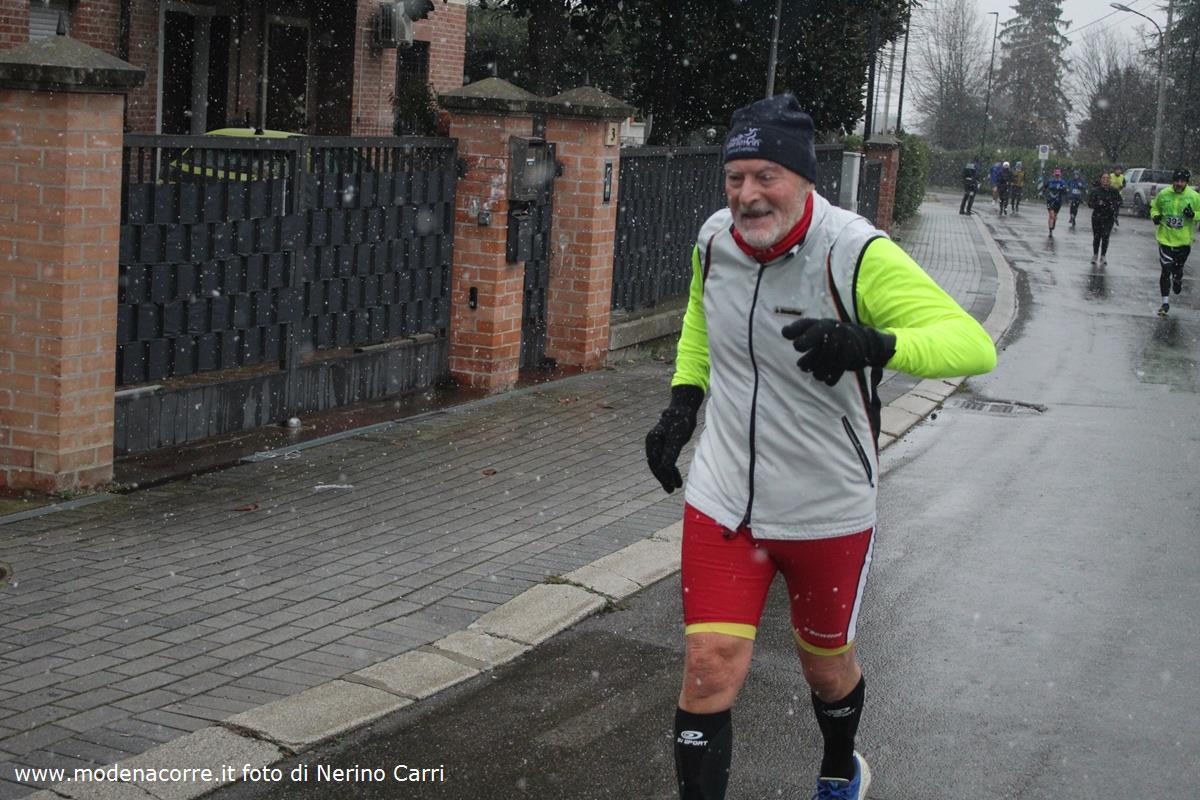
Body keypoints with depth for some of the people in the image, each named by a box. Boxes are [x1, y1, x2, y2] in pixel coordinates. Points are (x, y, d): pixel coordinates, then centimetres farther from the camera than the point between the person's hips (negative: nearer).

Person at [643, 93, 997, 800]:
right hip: (722, 502, 3)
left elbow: (974, 345, -30)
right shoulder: (715, 239, -4)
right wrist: (683, 403, 9)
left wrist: (873, 344, -47)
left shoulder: (856, 253, -21)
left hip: (827, 514, -2)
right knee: (710, 673, -6)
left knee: (828, 668, 19)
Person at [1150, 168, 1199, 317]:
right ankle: (1165, 302, 3)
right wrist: (1155, 216, -8)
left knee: (1178, 268, 16)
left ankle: (1177, 282, 52)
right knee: (1166, 269, -5)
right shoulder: (1163, 194, -5)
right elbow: (1154, 207, 12)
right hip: (1165, 238, 0)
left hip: (1184, 240, 0)